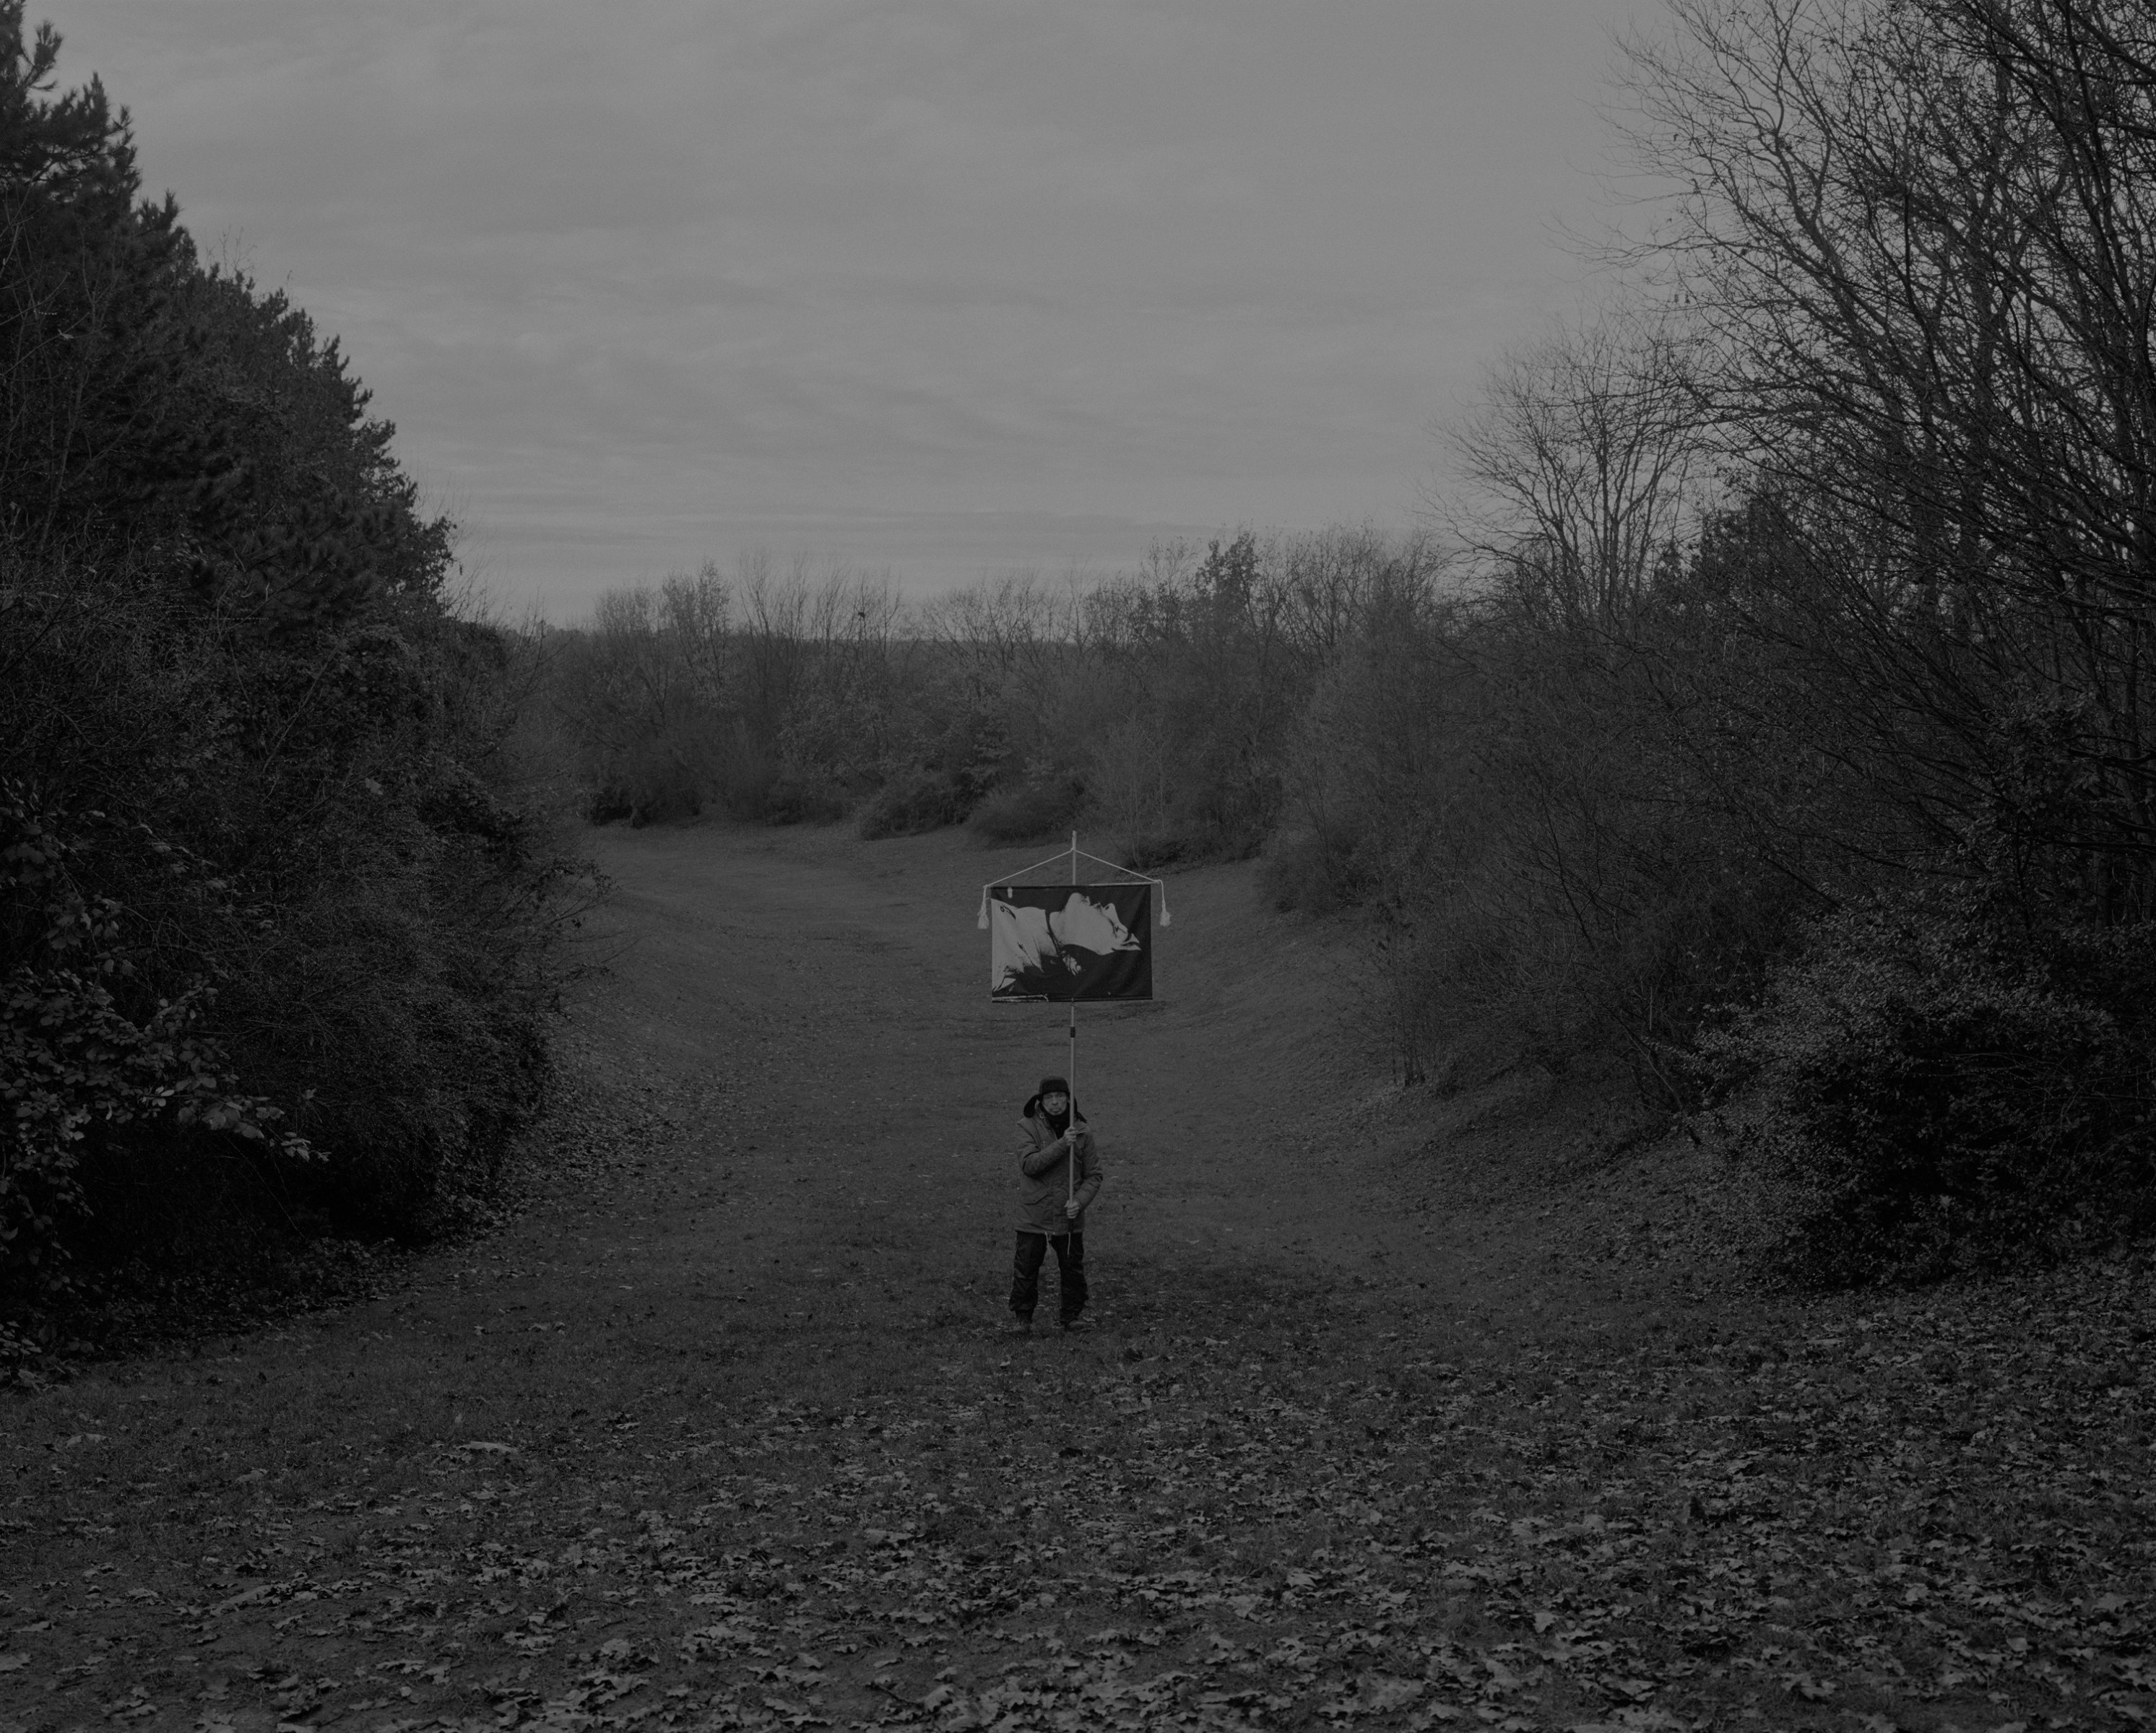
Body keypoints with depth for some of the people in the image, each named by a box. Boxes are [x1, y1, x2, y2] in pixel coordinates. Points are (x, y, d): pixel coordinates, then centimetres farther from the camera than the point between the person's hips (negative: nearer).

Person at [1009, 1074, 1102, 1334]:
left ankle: (1071, 1315, 25)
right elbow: (1029, 1165, -21)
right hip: (1034, 1216, -2)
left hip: (1069, 1217, 2)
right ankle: (1022, 1317, 15)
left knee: (1072, 1270, 9)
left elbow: (1093, 1175, 4)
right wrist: (1062, 1144, -27)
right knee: (1026, 1268, 1)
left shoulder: (1082, 1131, 0)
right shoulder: (1029, 1128, -7)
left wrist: (1079, 1201, -13)